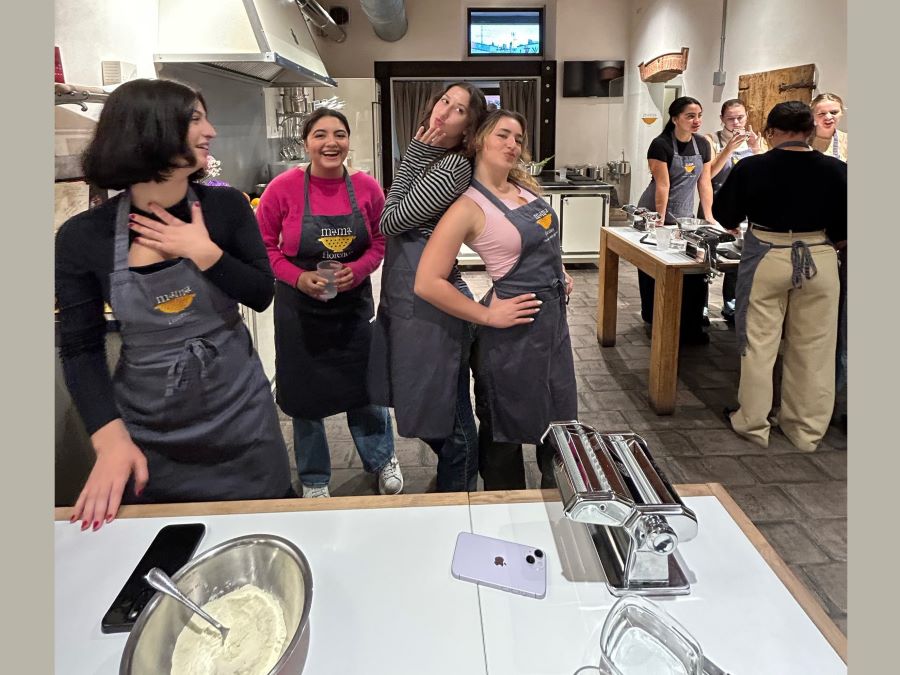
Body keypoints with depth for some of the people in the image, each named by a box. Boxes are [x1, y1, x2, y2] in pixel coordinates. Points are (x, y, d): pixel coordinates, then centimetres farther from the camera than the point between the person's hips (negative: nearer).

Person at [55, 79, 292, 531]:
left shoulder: (226, 207, -8)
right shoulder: (83, 236, -12)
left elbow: (261, 296, -4)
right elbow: (80, 349, -7)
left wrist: (204, 252, -19)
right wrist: (111, 438, -18)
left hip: (238, 414, 1)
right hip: (149, 432, -1)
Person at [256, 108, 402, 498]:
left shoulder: (366, 187, -7)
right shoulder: (284, 188, -13)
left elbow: (381, 242, 3)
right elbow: (263, 246, -4)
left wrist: (358, 270, -16)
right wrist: (298, 277, -19)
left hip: (354, 303, 1)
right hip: (300, 308, -1)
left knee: (366, 384, 11)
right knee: (305, 393, 11)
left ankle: (382, 460, 37)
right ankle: (313, 478, 34)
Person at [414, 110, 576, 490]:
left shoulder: (526, 187, 6)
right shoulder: (468, 207, -18)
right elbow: (428, 283, -24)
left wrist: (560, 275, 10)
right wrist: (488, 316, -19)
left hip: (554, 319, 8)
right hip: (515, 329, -8)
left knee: (560, 422, 20)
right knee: (507, 431, 10)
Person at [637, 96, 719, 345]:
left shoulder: (702, 145, 5)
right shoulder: (661, 145, -14)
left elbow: (704, 182, 6)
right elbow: (662, 185, -17)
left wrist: (709, 216, 2)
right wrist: (661, 220, -17)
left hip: (684, 216, 5)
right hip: (655, 214, -5)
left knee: (692, 271, -1)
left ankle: (690, 327, 6)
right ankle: (653, 323, 16)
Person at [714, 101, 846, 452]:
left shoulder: (751, 168, -11)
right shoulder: (835, 170, -5)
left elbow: (725, 216, 1)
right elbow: (843, 232, 1)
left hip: (766, 260, -2)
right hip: (819, 261, 2)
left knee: (759, 343, 9)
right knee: (813, 348, 12)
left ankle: (753, 423, 18)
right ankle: (806, 429, 23)